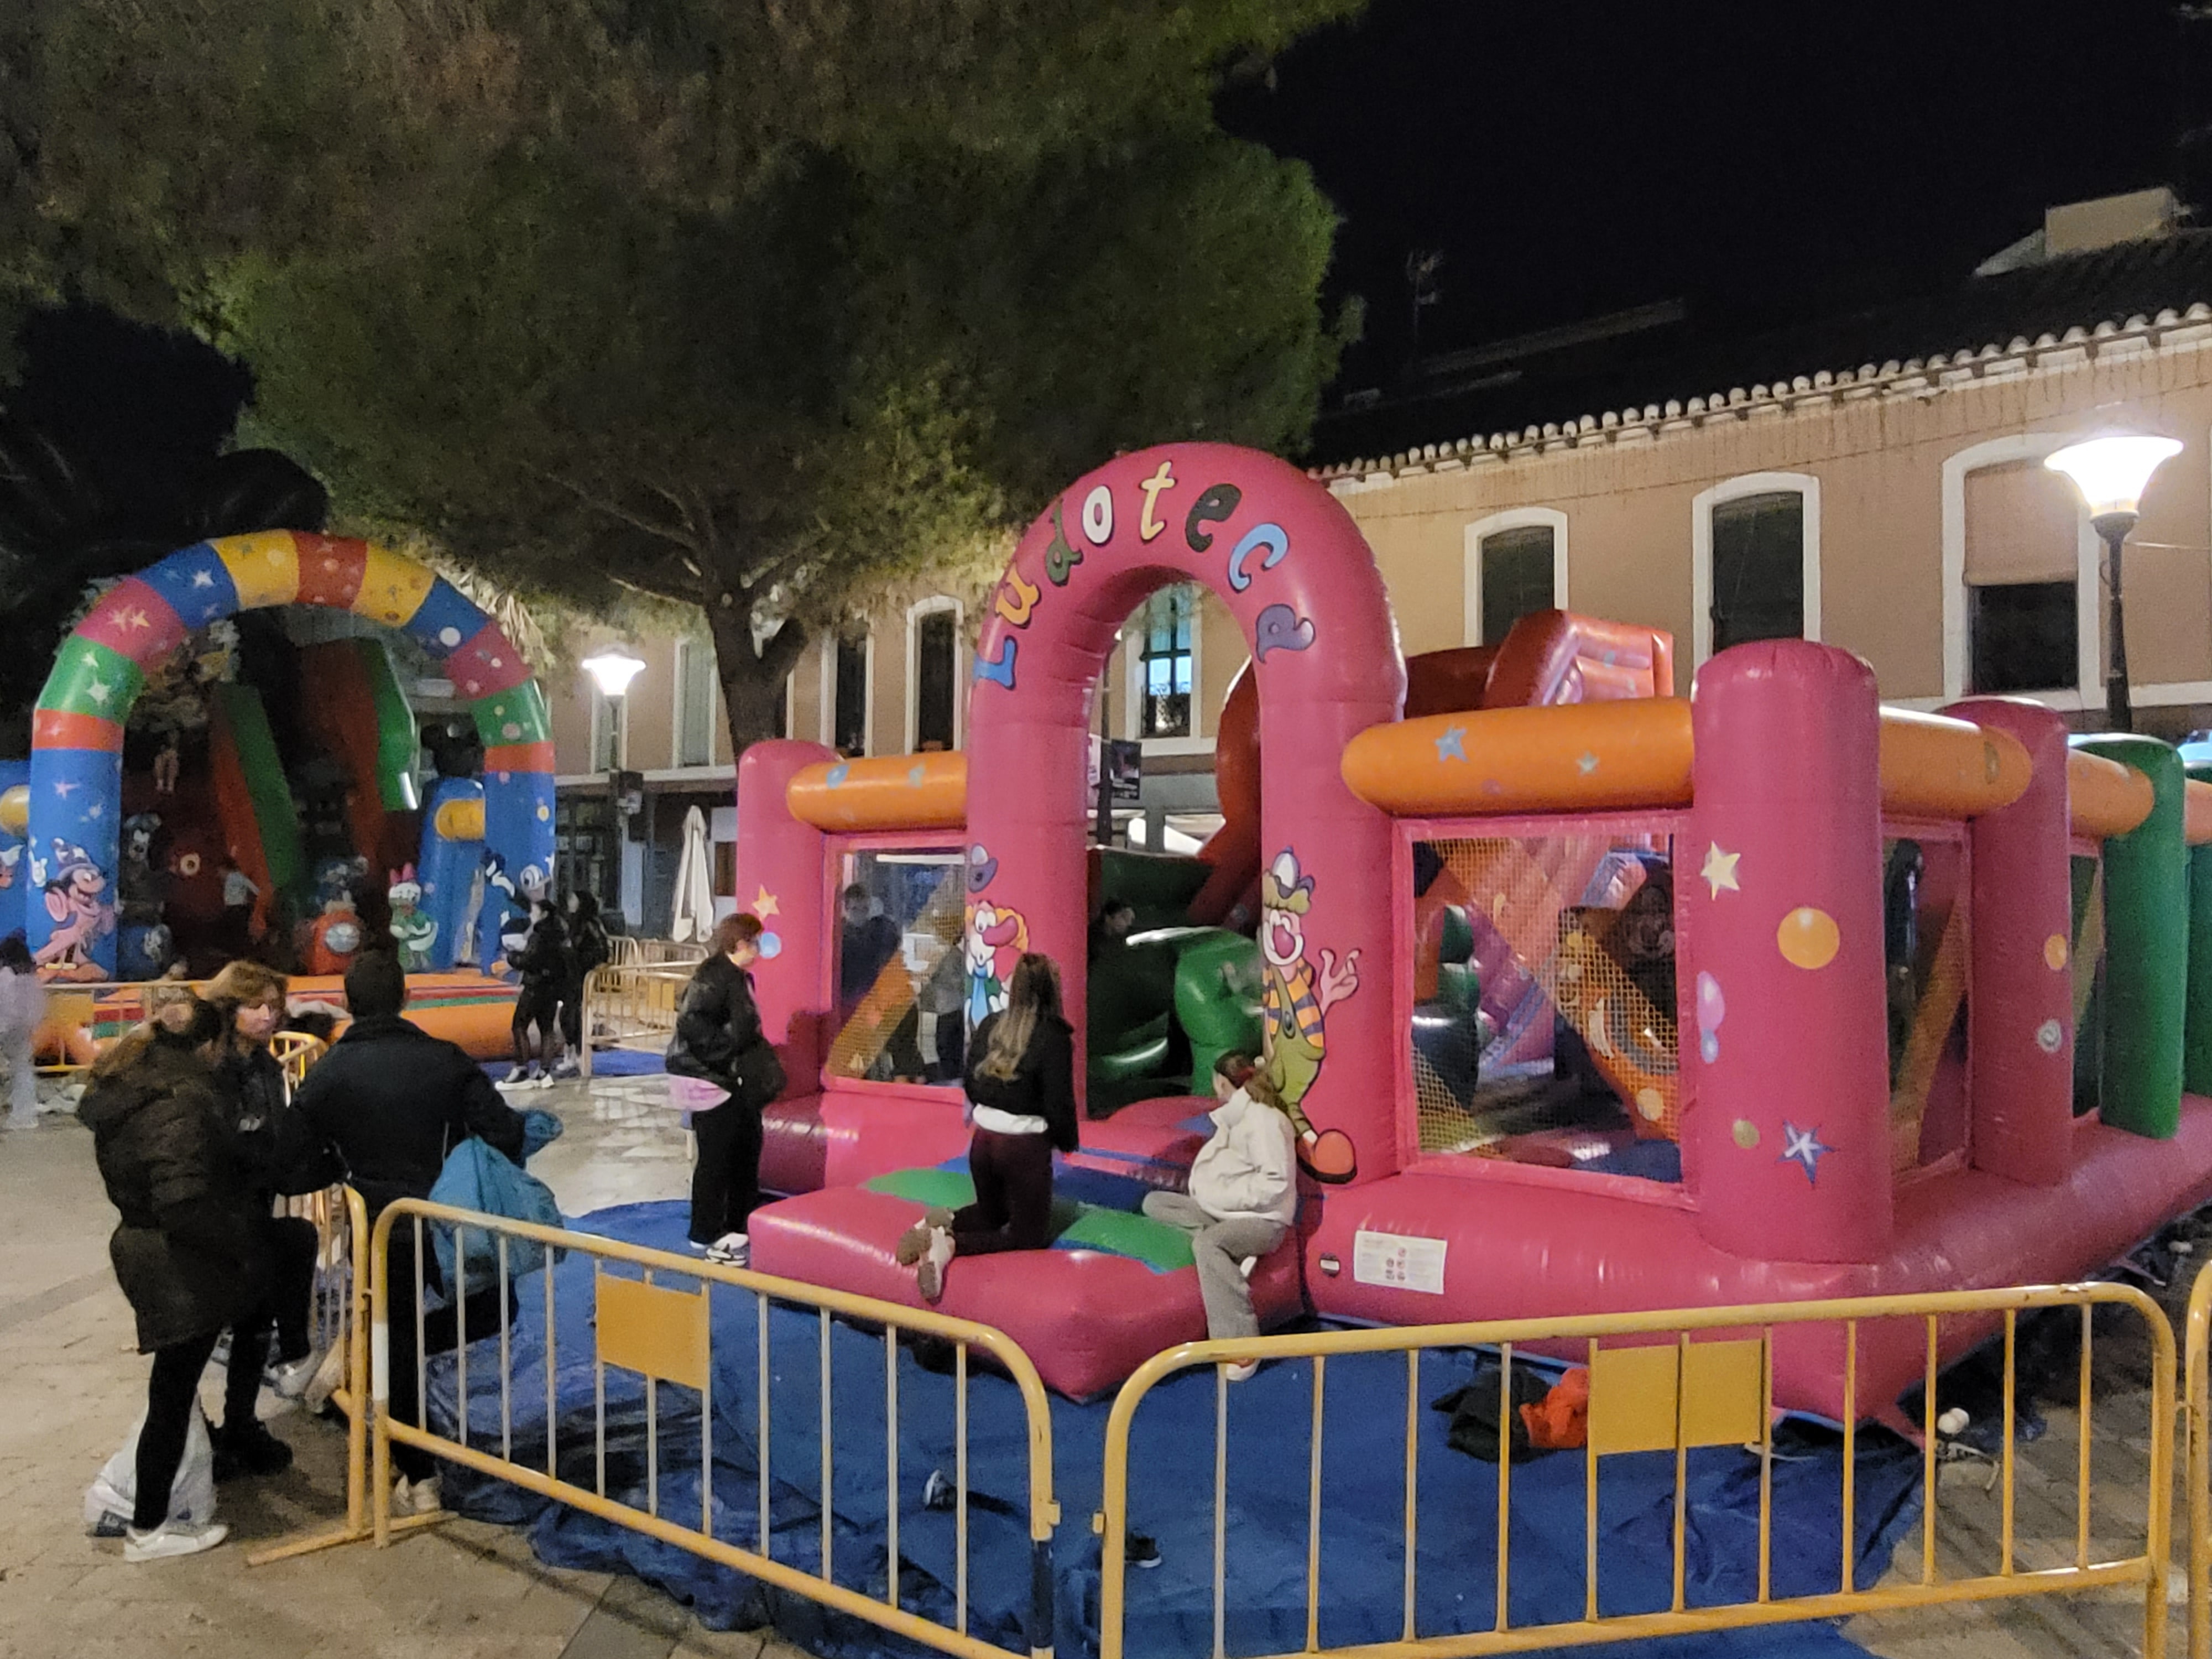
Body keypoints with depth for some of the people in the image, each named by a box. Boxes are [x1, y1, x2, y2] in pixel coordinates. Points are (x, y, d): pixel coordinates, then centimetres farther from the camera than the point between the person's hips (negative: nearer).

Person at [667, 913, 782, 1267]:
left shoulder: (740, 978, 11)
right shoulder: (713, 976, -18)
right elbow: (691, 1023, -28)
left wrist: (762, 1062, 6)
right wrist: (724, 1049, -21)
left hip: (734, 1079, 10)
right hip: (707, 1080, -10)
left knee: (747, 1147, 16)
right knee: (715, 1157, -2)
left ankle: (740, 1224, 30)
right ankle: (708, 1235, 11)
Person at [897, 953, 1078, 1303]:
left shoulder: (989, 1025, 3)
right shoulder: (1054, 1038, -15)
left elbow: (971, 1085, 10)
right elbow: (1058, 1103, -13)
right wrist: (1066, 1142, 5)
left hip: (983, 1140, 6)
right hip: (1026, 1147, -6)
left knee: (991, 1213, 29)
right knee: (1032, 1235, 7)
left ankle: (941, 1224, -1)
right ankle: (953, 1244, -15)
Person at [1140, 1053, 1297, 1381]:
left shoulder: (1264, 1119, -13)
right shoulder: (1232, 1118, 14)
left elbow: (1276, 1182, -20)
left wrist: (1225, 1197, -18)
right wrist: (1205, 1190, -2)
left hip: (1262, 1219, -10)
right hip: (1222, 1212, 10)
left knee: (1207, 1243, -37)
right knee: (1155, 1202, -1)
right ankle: (1234, 1255, -15)